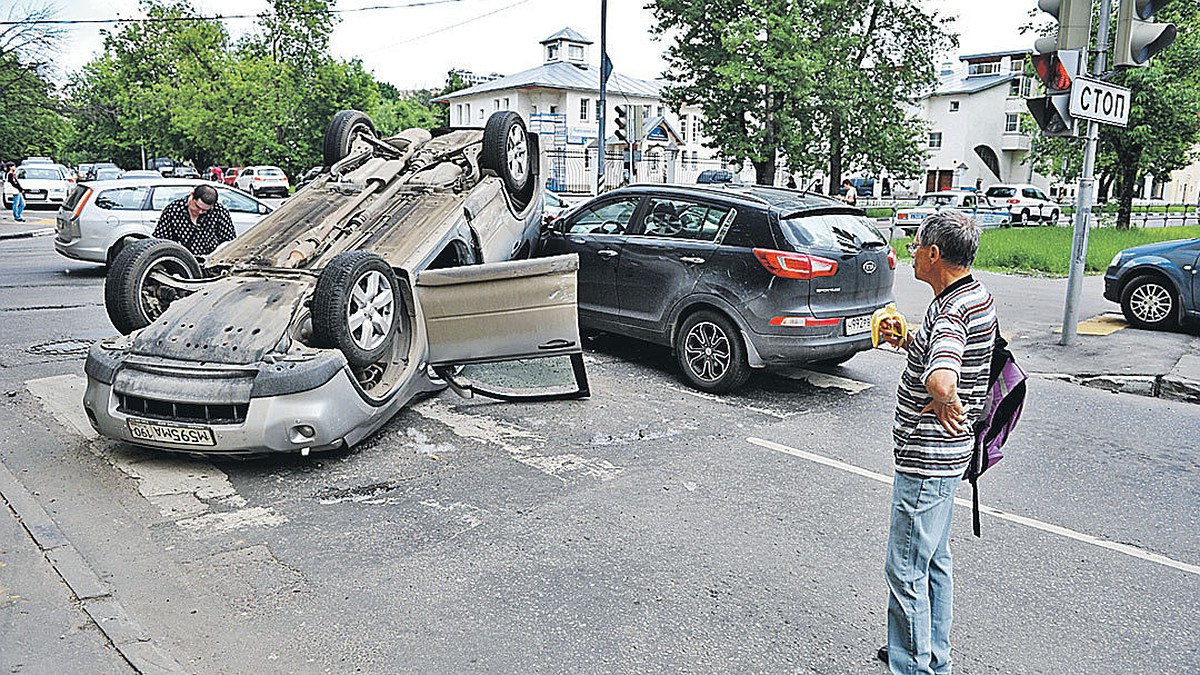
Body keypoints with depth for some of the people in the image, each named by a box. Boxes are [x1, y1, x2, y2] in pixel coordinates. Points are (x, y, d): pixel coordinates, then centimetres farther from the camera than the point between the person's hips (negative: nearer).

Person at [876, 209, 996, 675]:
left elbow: (941, 380, -46)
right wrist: (907, 342, 7)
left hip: (927, 461, -11)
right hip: (945, 454, 11)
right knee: (934, 560, 22)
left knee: (905, 569, 2)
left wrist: (946, 405, -25)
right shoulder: (976, 295, 7)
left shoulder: (953, 312, -26)